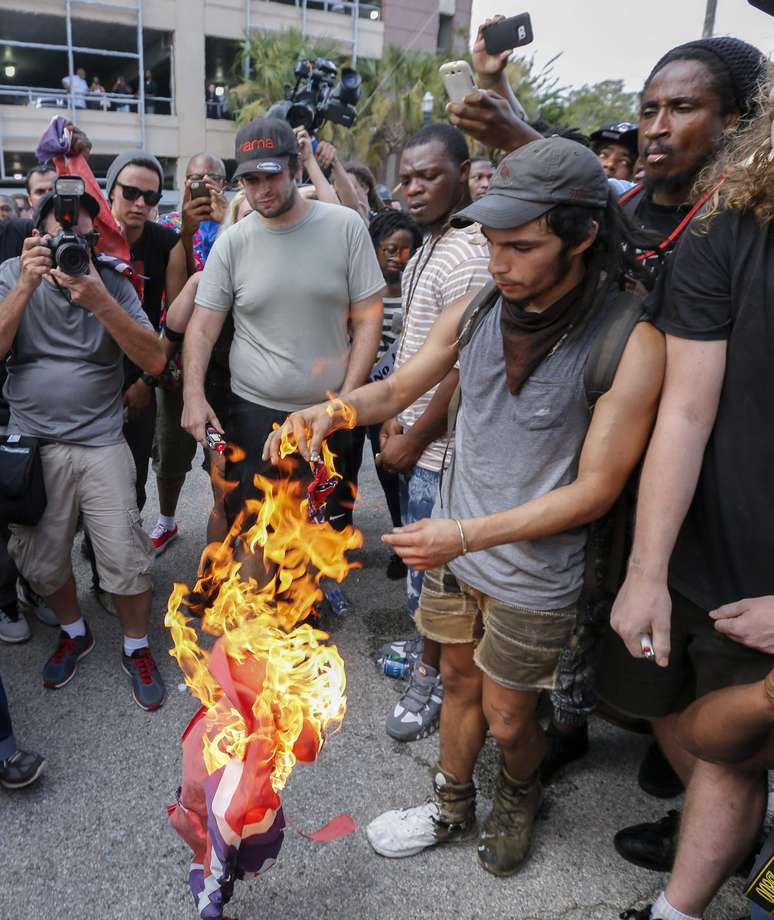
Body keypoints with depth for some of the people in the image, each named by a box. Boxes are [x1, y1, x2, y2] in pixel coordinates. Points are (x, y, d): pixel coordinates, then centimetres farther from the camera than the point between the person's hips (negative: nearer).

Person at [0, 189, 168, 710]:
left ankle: (137, 648, 23)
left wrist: (100, 302, -24)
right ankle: (75, 632, 40)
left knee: (125, 560, -3)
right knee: (42, 563, 12)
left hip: (101, 446, -2)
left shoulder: (114, 284, -3)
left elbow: (154, 360, -13)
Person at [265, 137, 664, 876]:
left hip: (534, 576, -4)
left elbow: (596, 488, -20)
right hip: (452, 547, 4)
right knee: (459, 682, 22)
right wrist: (331, 412, -17)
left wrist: (470, 534, -27)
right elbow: (396, 389, 5)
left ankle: (520, 795, 50)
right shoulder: (475, 311, -6)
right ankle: (451, 809, 47)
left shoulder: (629, 343, -22)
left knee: (507, 719, 15)